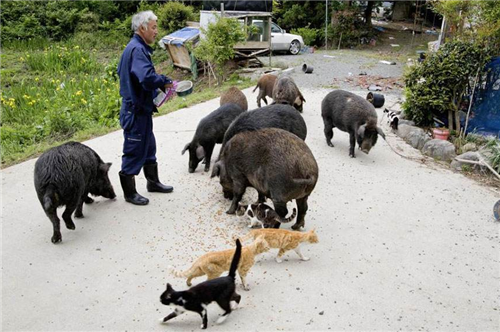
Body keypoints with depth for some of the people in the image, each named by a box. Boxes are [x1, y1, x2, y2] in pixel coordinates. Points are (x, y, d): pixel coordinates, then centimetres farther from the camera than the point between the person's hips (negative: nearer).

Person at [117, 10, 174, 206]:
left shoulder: (136, 47, 11)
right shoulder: (137, 49, -20)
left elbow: (121, 72, 21)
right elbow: (147, 78, -35)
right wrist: (165, 81, -15)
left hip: (141, 108, 10)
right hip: (136, 111, -10)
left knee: (148, 146, 21)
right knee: (134, 152, 1)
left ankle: (153, 182, 37)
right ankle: (129, 193, 15)